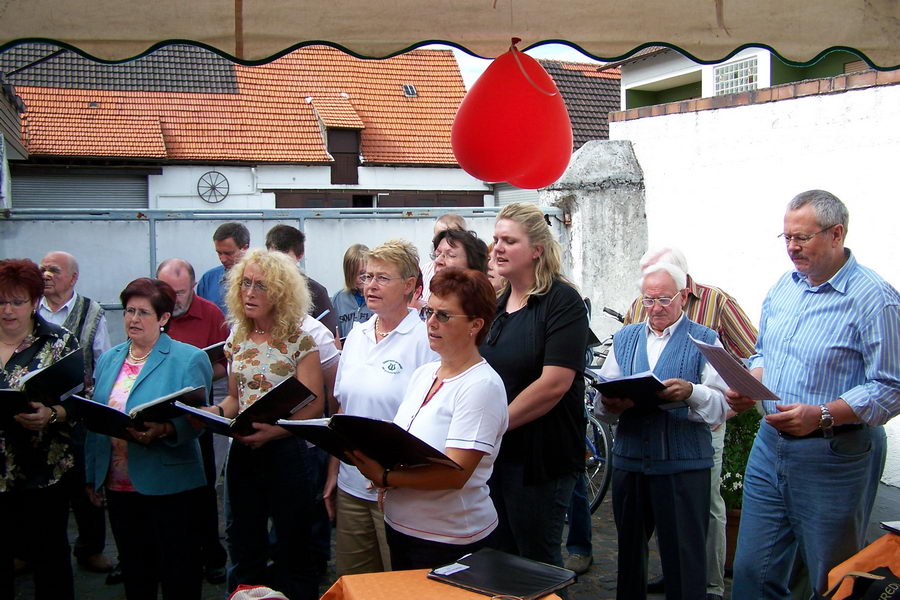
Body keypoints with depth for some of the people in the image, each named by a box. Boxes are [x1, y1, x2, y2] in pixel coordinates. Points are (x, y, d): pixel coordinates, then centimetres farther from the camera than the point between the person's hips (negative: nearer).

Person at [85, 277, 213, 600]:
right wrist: (92, 476, 11)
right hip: (117, 485, 5)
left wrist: (163, 430, -30)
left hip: (169, 485, -5)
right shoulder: (109, 360, 12)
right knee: (133, 571, 16)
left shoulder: (189, 359, -5)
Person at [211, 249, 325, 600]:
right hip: (242, 452, 5)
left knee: (292, 550, 7)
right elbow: (236, 398, 14)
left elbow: (313, 406, -14)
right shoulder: (237, 339, 7)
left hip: (285, 451, -5)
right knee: (244, 548, 16)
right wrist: (213, 412, -7)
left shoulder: (299, 341, -10)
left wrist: (273, 430, -28)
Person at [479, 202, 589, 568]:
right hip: (492, 452, 7)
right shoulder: (495, 303, 11)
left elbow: (554, 384, -21)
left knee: (537, 561, 6)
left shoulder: (562, 301, -12)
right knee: (501, 556, 16)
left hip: (540, 455, -7)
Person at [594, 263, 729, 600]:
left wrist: (690, 392, -25)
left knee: (684, 557, 0)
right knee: (629, 550, 14)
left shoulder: (704, 341, 3)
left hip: (683, 467, -3)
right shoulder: (624, 338, 14)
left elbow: (722, 405, -6)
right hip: (628, 460, 4)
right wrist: (609, 403, -15)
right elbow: (602, 397, 8)